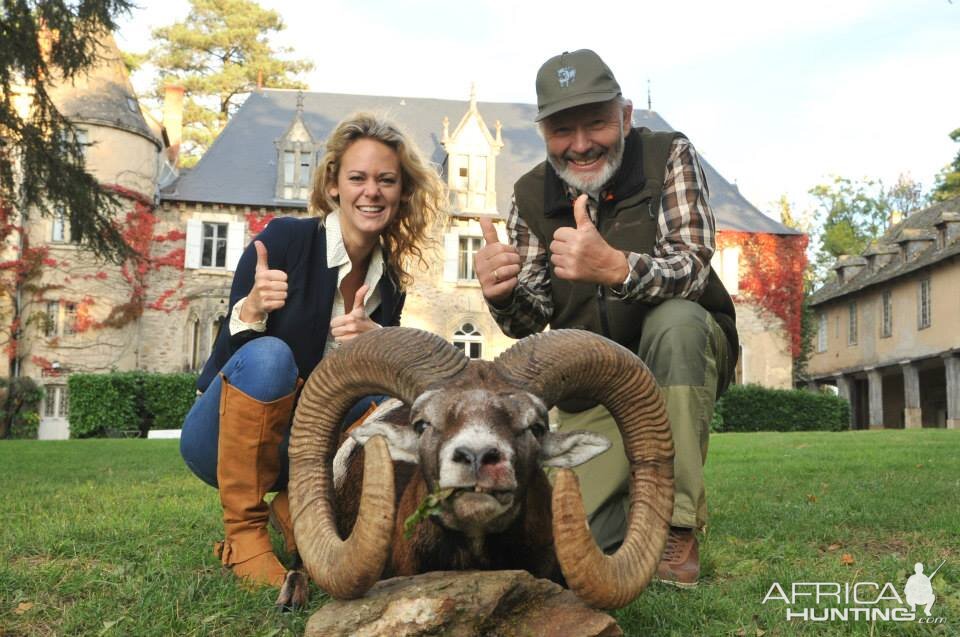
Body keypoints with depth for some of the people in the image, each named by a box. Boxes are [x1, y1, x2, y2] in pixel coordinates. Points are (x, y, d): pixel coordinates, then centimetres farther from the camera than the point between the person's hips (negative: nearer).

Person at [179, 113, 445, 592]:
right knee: (268, 355, -33)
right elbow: (226, 355, -16)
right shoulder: (285, 239, -15)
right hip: (221, 439, -4)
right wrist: (251, 309, -37)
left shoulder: (389, 283, -1)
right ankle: (243, 533, -20)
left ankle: (297, 508, -3)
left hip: (302, 448, 4)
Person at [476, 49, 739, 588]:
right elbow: (530, 321, -4)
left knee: (673, 319, -37)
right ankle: (632, 480, 21)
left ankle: (679, 525, -24)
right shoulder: (531, 197, -4)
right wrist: (501, 293, -28)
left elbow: (691, 266, -27)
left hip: (684, 357, -1)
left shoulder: (669, 156, -13)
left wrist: (615, 266, -48)